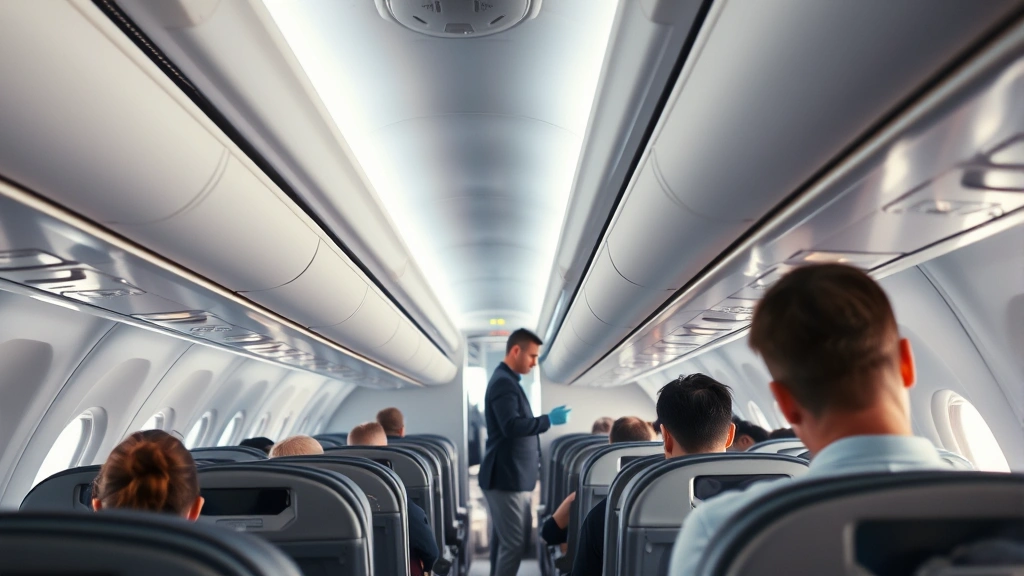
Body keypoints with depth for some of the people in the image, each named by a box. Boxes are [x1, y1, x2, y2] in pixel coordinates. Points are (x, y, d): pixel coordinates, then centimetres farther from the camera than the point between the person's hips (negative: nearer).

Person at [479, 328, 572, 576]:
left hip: (510, 477, 10)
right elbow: (511, 426, -27)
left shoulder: (507, 381, 17)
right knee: (514, 544, -7)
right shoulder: (503, 382, -16)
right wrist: (549, 419, -21)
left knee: (504, 542, 14)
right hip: (507, 478, -10)